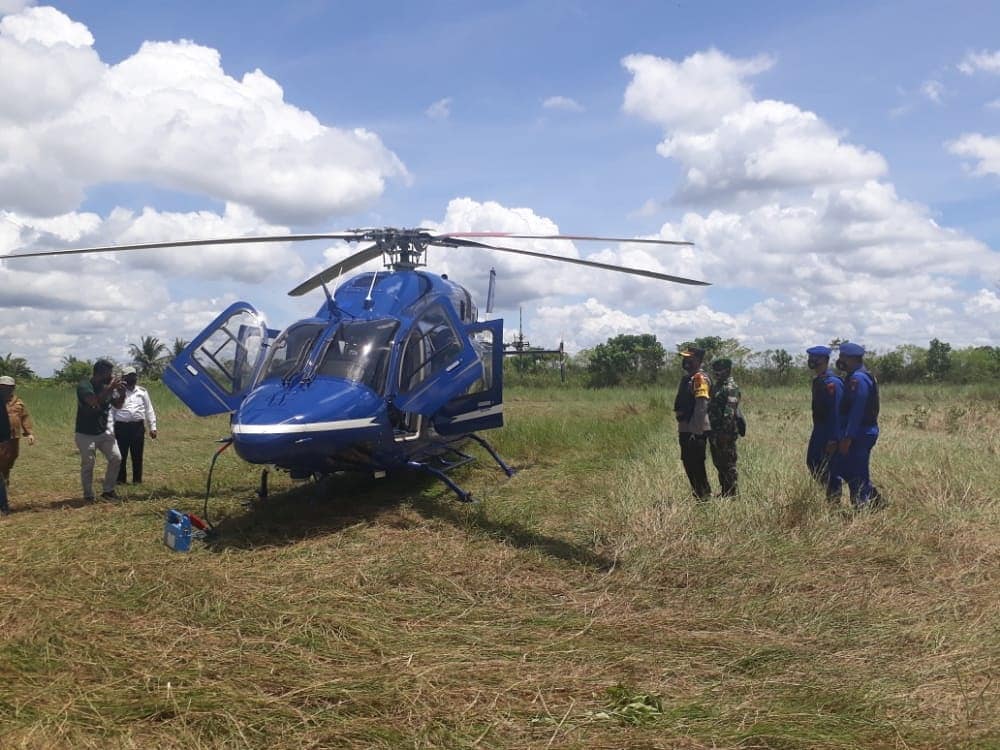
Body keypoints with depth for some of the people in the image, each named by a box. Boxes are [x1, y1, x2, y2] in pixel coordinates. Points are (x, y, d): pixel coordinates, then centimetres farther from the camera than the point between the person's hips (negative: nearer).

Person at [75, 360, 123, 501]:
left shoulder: (106, 386, 0)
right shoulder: (84, 386, -18)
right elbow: (95, 402, -35)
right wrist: (110, 388, -34)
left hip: (104, 431, 6)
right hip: (86, 434, -6)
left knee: (116, 458, 0)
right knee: (87, 465, 2)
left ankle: (108, 490, 13)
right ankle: (88, 495, 15)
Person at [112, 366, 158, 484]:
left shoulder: (142, 391, 11)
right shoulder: (117, 392, 3)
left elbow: (149, 410, 13)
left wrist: (152, 427, 8)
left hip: (138, 426, 2)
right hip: (121, 426, -2)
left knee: (137, 455, 6)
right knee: (121, 455, 2)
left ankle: (137, 480, 15)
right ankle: (120, 479, 12)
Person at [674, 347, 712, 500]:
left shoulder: (699, 378, -14)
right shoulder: (688, 378, 16)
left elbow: (701, 406, -21)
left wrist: (695, 431, -25)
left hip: (695, 430, -10)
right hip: (685, 428, 10)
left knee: (695, 464, -4)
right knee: (688, 463, 15)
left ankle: (704, 495, 5)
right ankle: (699, 493, 24)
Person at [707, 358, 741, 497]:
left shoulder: (731, 388, -13)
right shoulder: (717, 386, 16)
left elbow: (729, 413, -21)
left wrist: (724, 433, -25)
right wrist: (712, 433, 19)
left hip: (726, 433, -10)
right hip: (715, 432, 10)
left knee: (728, 464, -4)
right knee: (719, 463, 15)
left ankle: (731, 494, 1)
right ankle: (723, 492, 24)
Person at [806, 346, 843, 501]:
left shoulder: (832, 382, -20)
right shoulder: (818, 380, 10)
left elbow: (835, 412, -23)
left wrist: (833, 439, -24)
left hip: (830, 433, -10)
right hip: (819, 430, 10)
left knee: (831, 469, -1)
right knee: (812, 462, 17)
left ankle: (834, 501, 9)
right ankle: (831, 490, 29)